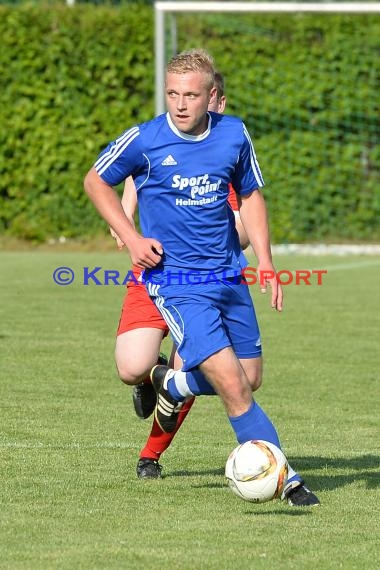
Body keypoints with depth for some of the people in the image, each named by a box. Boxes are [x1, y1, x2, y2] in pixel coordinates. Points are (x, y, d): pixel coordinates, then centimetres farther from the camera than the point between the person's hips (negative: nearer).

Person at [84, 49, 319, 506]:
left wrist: (265, 261, 6)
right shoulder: (144, 140, -11)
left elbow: (250, 194, 15)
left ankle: (173, 385, 39)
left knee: (250, 379, 11)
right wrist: (131, 238, -6)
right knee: (233, 386, -15)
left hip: (230, 278, 5)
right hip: (177, 284, -5)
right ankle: (285, 480, -6)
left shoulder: (234, 134, -1)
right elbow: (96, 181, 5)